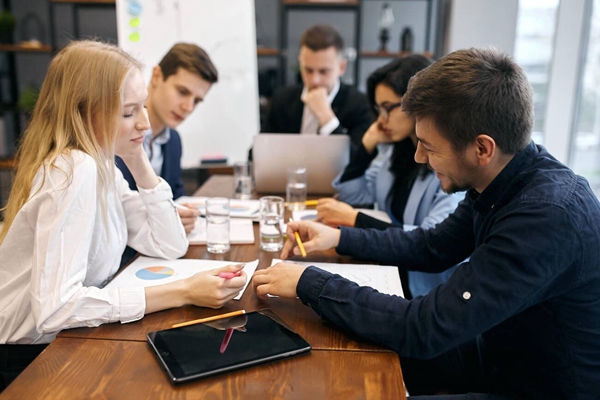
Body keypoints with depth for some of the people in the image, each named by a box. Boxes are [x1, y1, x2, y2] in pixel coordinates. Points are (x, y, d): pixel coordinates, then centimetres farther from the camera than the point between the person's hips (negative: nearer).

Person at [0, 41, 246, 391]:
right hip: (32, 360, -7)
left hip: (66, 340, 7)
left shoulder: (101, 164, 1)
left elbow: (171, 247, -2)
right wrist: (183, 292, -33)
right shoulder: (73, 172, -25)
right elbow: (55, 307, -34)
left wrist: (139, 163, -10)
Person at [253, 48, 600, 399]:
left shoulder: (550, 214, -34)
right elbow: (433, 247, 8)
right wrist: (340, 237, 1)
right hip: (500, 349, 7)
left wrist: (309, 283, -23)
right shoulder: (501, 179, -7)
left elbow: (423, 330, -32)